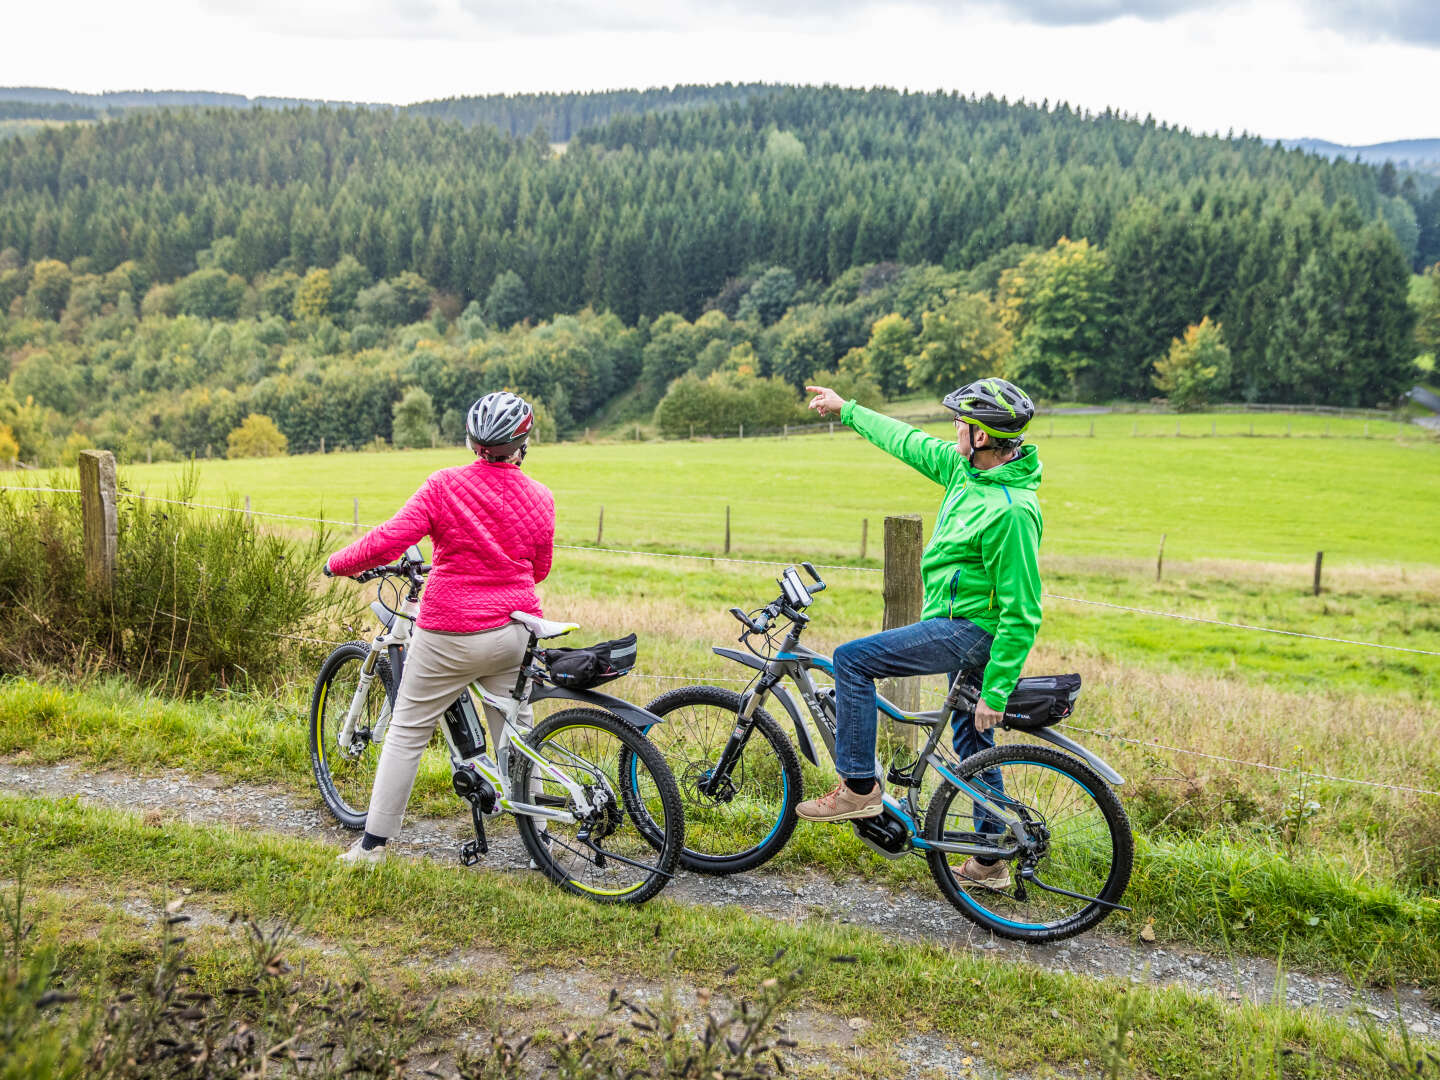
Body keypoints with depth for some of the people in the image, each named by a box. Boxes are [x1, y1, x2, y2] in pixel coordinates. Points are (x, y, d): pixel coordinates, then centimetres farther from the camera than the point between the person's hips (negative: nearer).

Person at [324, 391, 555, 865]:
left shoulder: (444, 485, -10)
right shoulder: (539, 497, -1)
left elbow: (387, 541, -15)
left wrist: (336, 563, 2)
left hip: (451, 634, -3)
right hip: (514, 633, 3)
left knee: (407, 730, 10)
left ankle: (373, 843, 16)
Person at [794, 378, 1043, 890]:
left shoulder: (1010, 509, -25)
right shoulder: (966, 468, 2)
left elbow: (1022, 614, -24)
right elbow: (908, 442, 19)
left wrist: (996, 691, -21)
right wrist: (847, 410, 28)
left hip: (969, 630, -10)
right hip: (964, 626, 10)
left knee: (852, 659, -12)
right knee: (972, 744, 18)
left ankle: (859, 786, -4)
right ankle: (990, 862, 30)